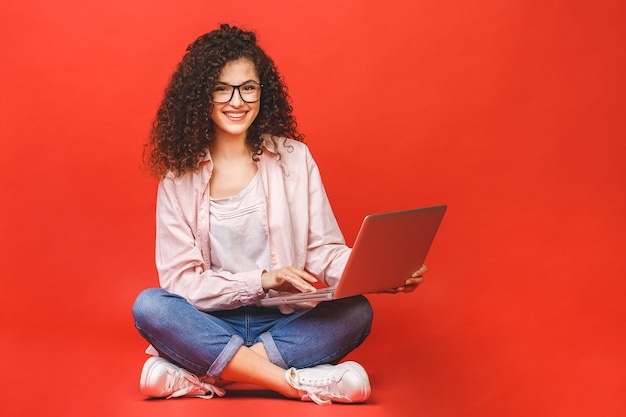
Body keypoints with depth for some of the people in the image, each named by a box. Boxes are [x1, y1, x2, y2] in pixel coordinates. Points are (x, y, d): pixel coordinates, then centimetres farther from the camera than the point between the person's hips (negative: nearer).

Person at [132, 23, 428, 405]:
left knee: (357, 312, -26)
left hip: (285, 321, 1)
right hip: (212, 322, -1)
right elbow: (179, 278, -5)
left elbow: (324, 252, 0)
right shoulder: (180, 177, 0)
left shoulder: (294, 158, 2)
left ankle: (198, 374, -28)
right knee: (149, 305, -29)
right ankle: (298, 383, -31)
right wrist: (261, 280, -19)